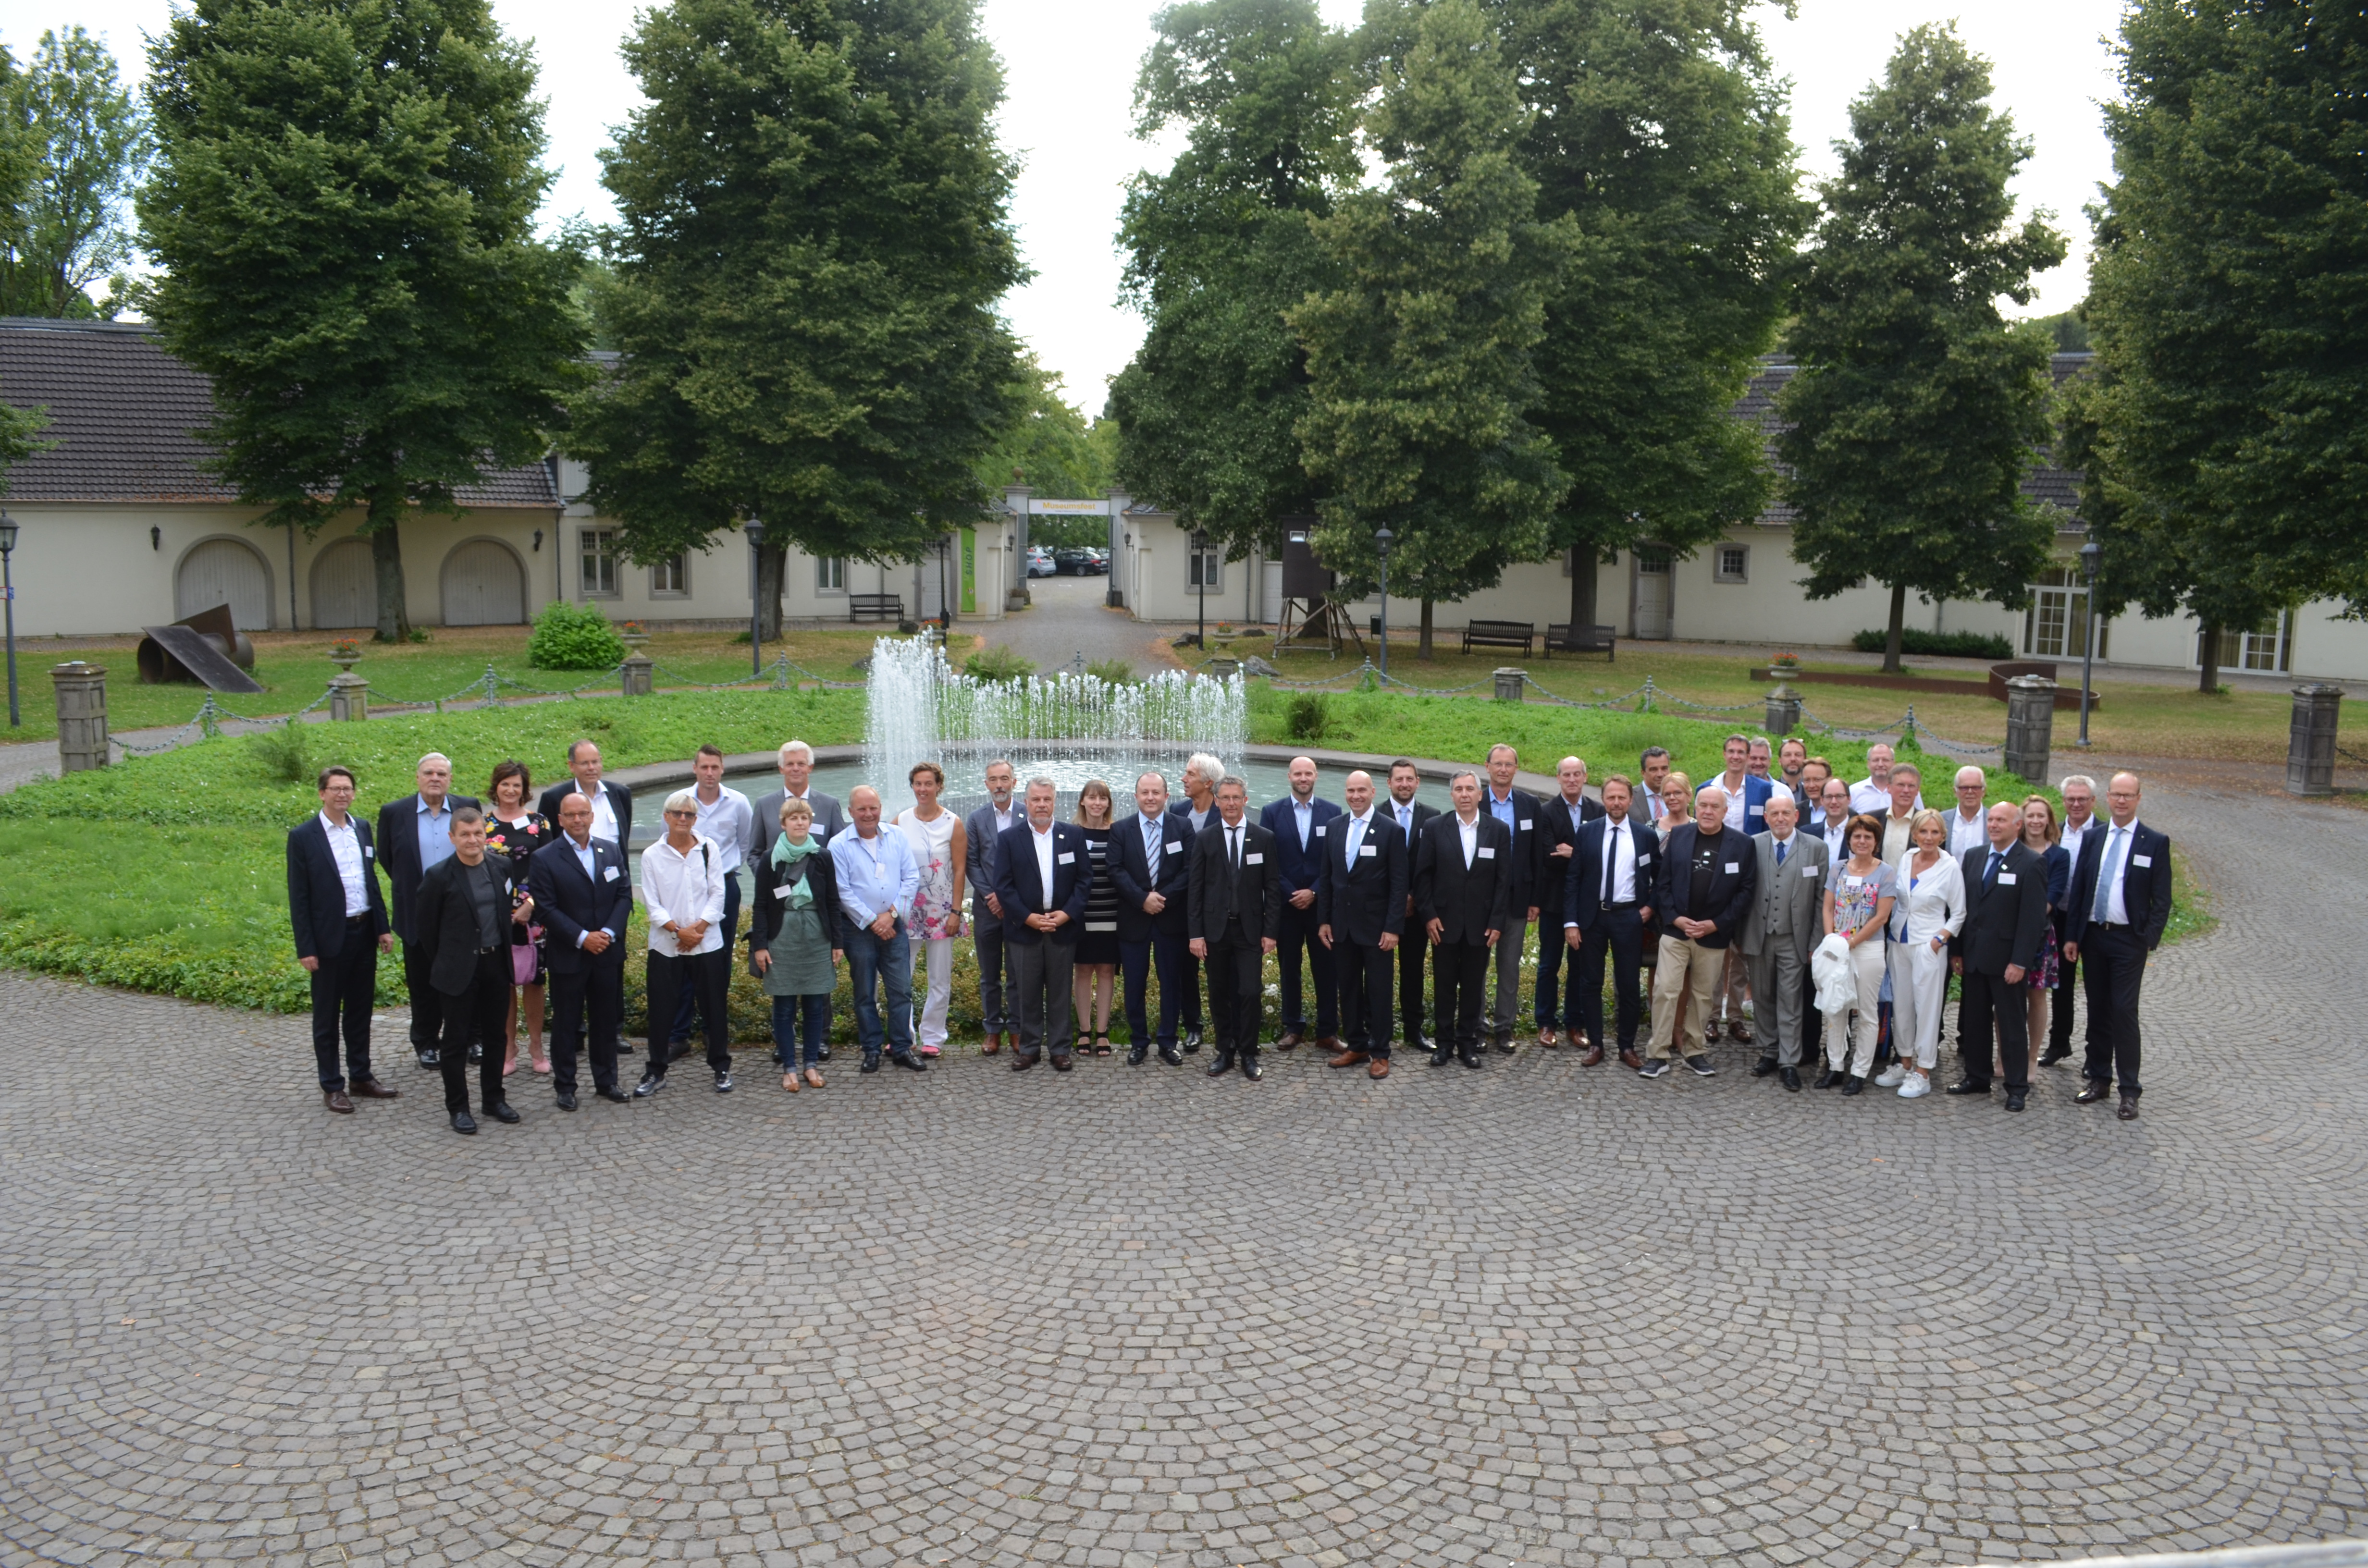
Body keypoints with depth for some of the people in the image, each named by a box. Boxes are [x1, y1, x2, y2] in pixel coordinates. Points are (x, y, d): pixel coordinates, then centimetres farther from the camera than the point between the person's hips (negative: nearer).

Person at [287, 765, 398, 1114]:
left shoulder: (362, 829, 8)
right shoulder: (303, 836, -8)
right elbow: (298, 898, -8)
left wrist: (383, 927, 8)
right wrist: (305, 948, -12)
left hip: (364, 933, 5)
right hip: (329, 938, -5)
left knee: (360, 1009, 14)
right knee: (327, 1016, 6)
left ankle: (361, 1077, 25)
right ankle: (332, 1086, 14)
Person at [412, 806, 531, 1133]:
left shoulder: (502, 866, 1)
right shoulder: (439, 876, -12)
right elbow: (424, 924, -3)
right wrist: (443, 961, 3)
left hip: (497, 963, 4)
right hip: (459, 969, -4)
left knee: (495, 1036, 14)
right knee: (456, 1041, 4)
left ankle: (494, 1099, 27)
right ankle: (457, 1108, 14)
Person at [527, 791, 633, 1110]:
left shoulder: (612, 851, 7)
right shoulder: (544, 859, -6)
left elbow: (624, 895, 4)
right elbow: (548, 908, -10)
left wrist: (609, 933, -10)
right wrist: (582, 938, -17)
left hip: (608, 952, 4)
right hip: (567, 956, -3)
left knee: (608, 1020, 11)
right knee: (566, 1024, 5)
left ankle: (606, 1081, 24)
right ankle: (564, 1086, 17)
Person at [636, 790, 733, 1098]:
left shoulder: (709, 849, 2)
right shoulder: (652, 856, 0)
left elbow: (717, 894, 0)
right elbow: (651, 904, -2)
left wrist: (698, 928, -11)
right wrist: (678, 931, -13)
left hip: (707, 943, 0)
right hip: (665, 946, 0)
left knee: (714, 1008, 6)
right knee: (660, 1010, 4)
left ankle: (721, 1068, 20)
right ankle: (655, 1072, 17)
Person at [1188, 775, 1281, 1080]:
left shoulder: (1264, 838, 2)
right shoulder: (1205, 839, 3)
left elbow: (1272, 888, 3)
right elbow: (1196, 888, 3)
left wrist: (1270, 932, -3)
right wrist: (1196, 933, -3)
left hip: (1250, 929, -1)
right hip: (1216, 929, 1)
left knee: (1250, 993, -5)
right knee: (1219, 994, 7)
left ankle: (1248, 1055, 9)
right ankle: (1225, 1052, 20)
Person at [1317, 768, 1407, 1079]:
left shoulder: (1390, 830, -7)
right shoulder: (1335, 826, 6)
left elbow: (1399, 883, -9)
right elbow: (1327, 877, 10)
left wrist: (1393, 928, -13)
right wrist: (1323, 920, 6)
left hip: (1376, 926, -4)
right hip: (1342, 925, 4)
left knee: (1378, 991, 3)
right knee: (1348, 988, 11)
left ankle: (1380, 1053, 12)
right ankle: (1355, 1045, 23)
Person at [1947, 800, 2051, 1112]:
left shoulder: (2031, 865, -9)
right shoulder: (1973, 857, 9)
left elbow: (2033, 918, -12)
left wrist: (2020, 962, -16)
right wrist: (1957, 951, 7)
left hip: (2006, 959, -5)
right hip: (1973, 955, 6)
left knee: (2011, 1024, 3)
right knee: (1974, 1020, 13)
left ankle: (2017, 1087, 11)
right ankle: (1977, 1077, 25)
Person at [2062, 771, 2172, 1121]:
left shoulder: (2155, 843, -3)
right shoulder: (2092, 839, 8)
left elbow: (2161, 900, -4)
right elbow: (2078, 891, 10)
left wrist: (2150, 941, -13)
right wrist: (2072, 936, 5)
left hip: (2129, 939, -4)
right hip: (2093, 937, 4)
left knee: (2124, 1012, -6)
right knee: (2097, 1010, 10)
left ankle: (2130, 1091, 1)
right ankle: (2099, 1079, 20)